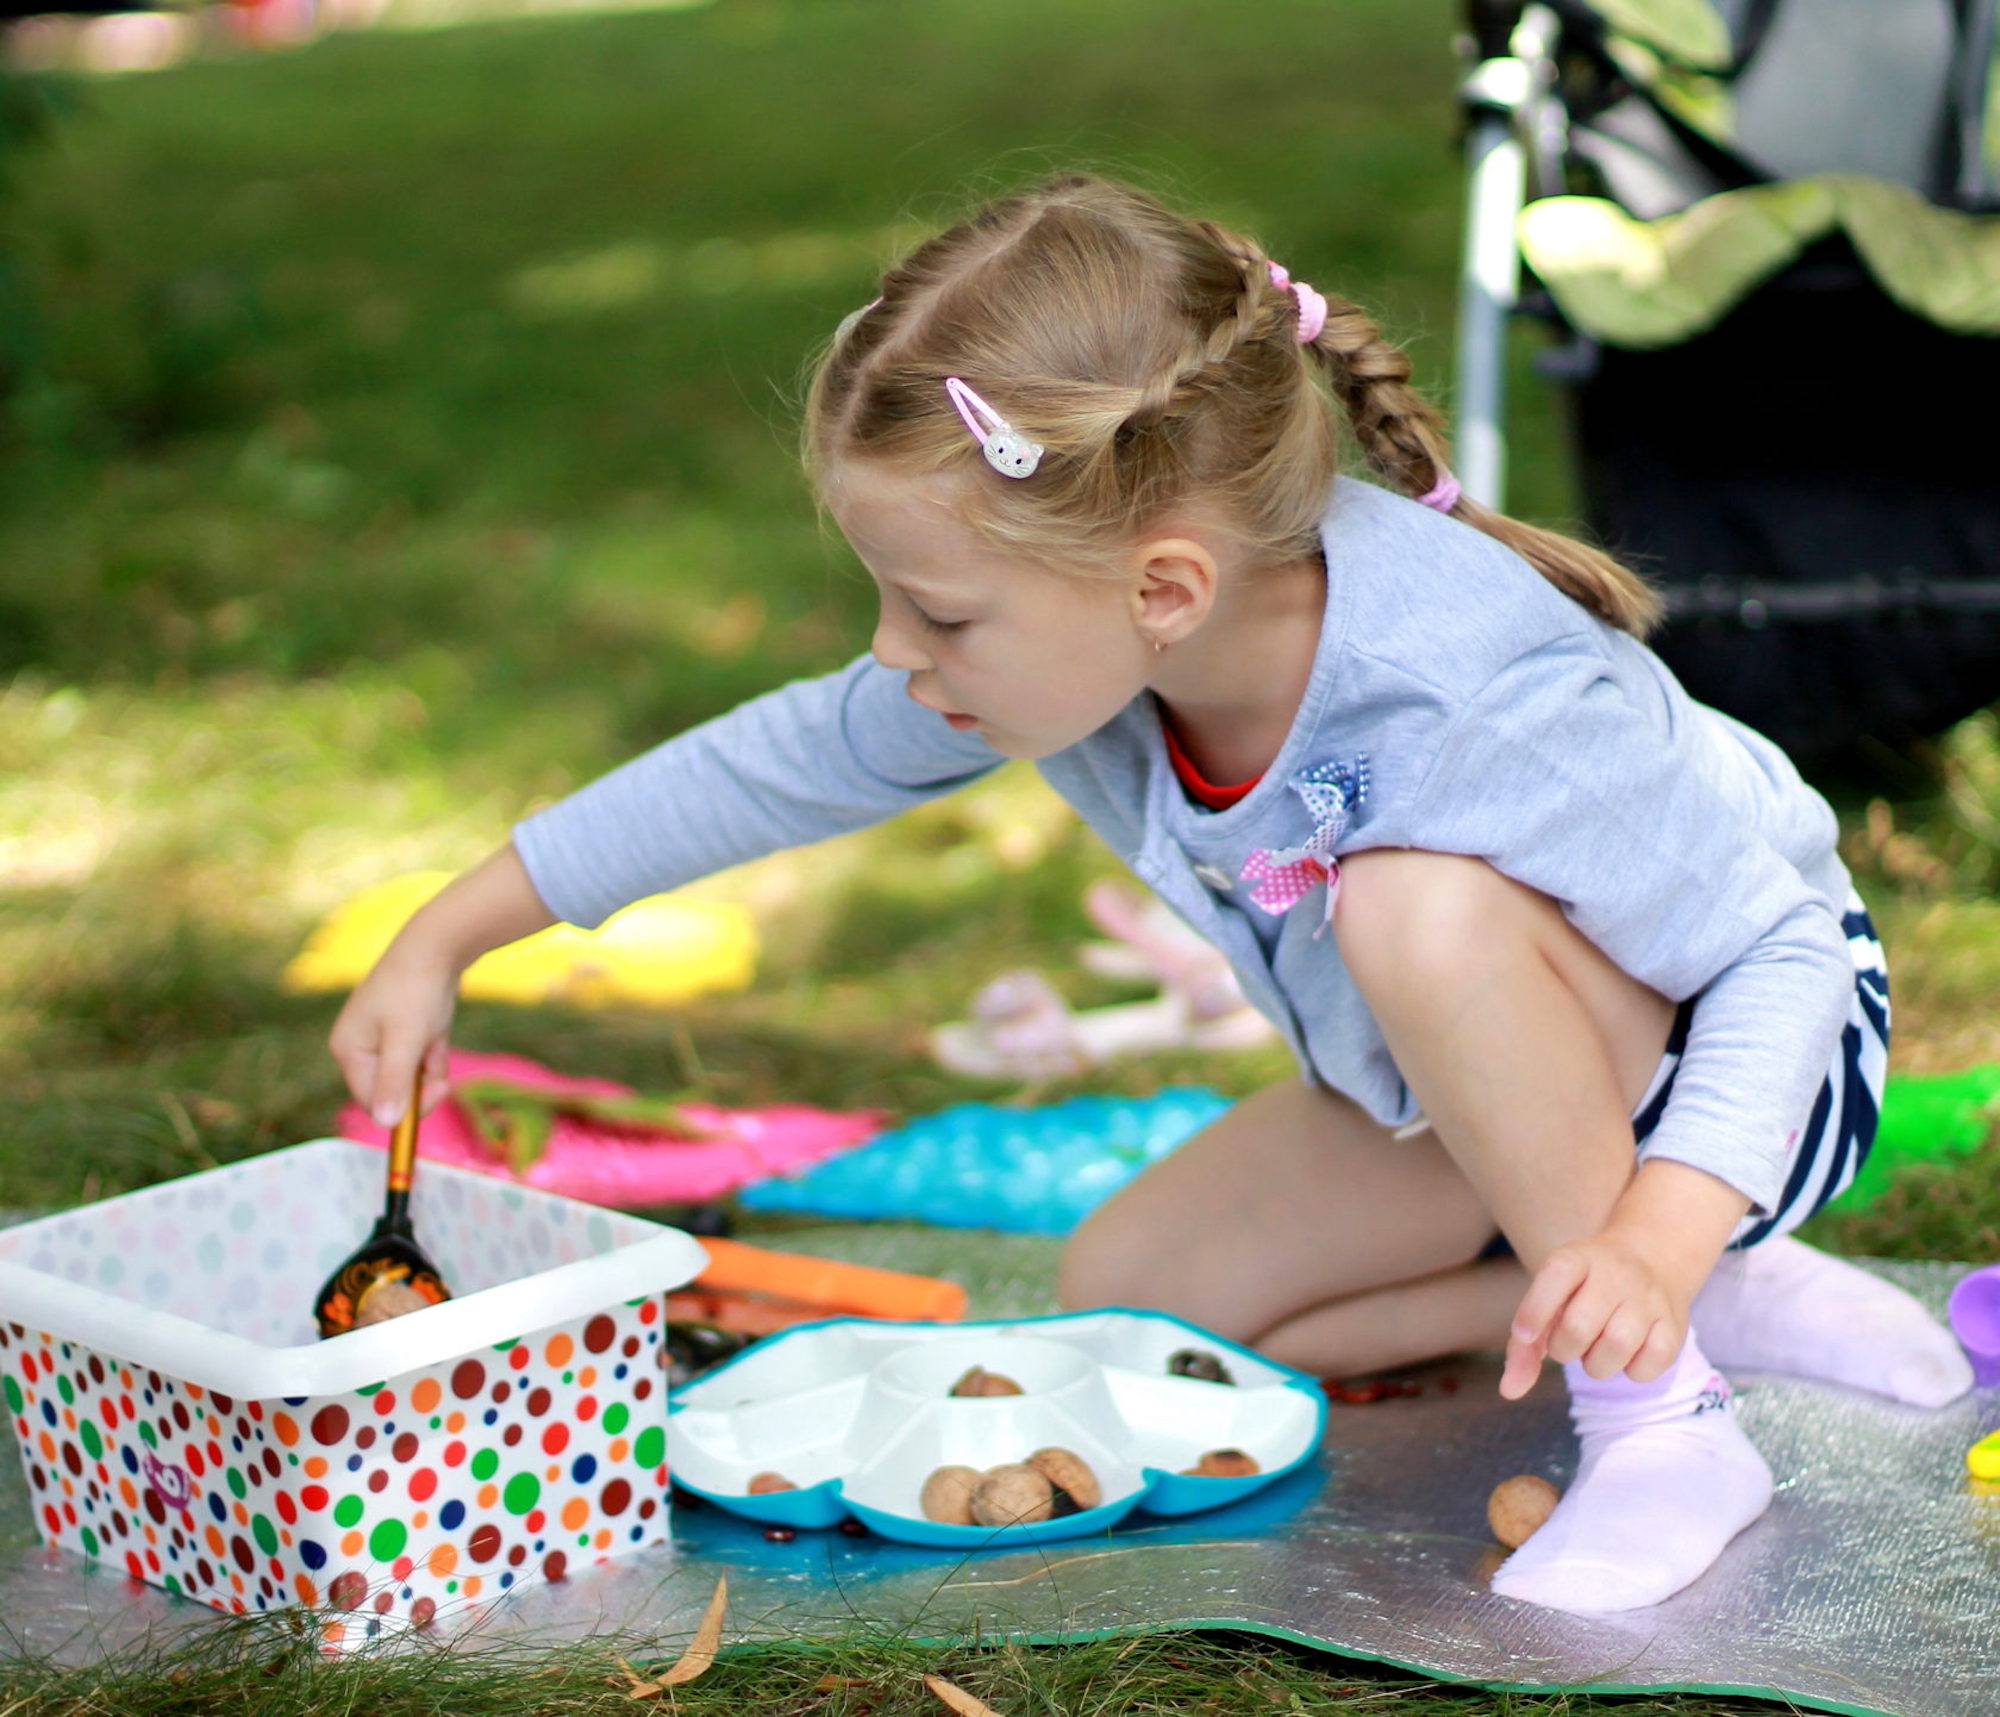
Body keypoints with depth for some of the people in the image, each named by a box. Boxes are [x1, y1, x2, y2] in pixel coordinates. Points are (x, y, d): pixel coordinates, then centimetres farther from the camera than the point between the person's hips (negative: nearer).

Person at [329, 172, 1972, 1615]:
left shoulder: (1481, 700, -39)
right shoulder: (1064, 643, -19)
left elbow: (1782, 953, -30)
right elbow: (784, 764, -4)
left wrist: (1652, 1242, -47)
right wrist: (446, 937, -1)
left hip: (1740, 1066, -8)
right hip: (1489, 1094, 8)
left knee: (1423, 904, -36)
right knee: (1124, 1302, 5)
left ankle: (1669, 1425, -18)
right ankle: (1730, 1305, 5)